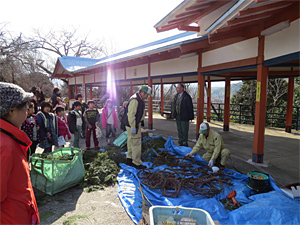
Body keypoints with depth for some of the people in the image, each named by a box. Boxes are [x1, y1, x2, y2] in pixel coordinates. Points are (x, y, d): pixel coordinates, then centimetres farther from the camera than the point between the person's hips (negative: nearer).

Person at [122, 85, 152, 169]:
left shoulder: (140, 100, 13)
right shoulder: (134, 100, -21)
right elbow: (131, 114, -25)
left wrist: (138, 125, 24)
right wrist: (133, 127, -24)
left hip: (136, 124, 11)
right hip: (132, 125, -11)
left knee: (131, 142, 18)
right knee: (136, 143, -4)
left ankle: (129, 159, 31)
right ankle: (137, 163, 6)